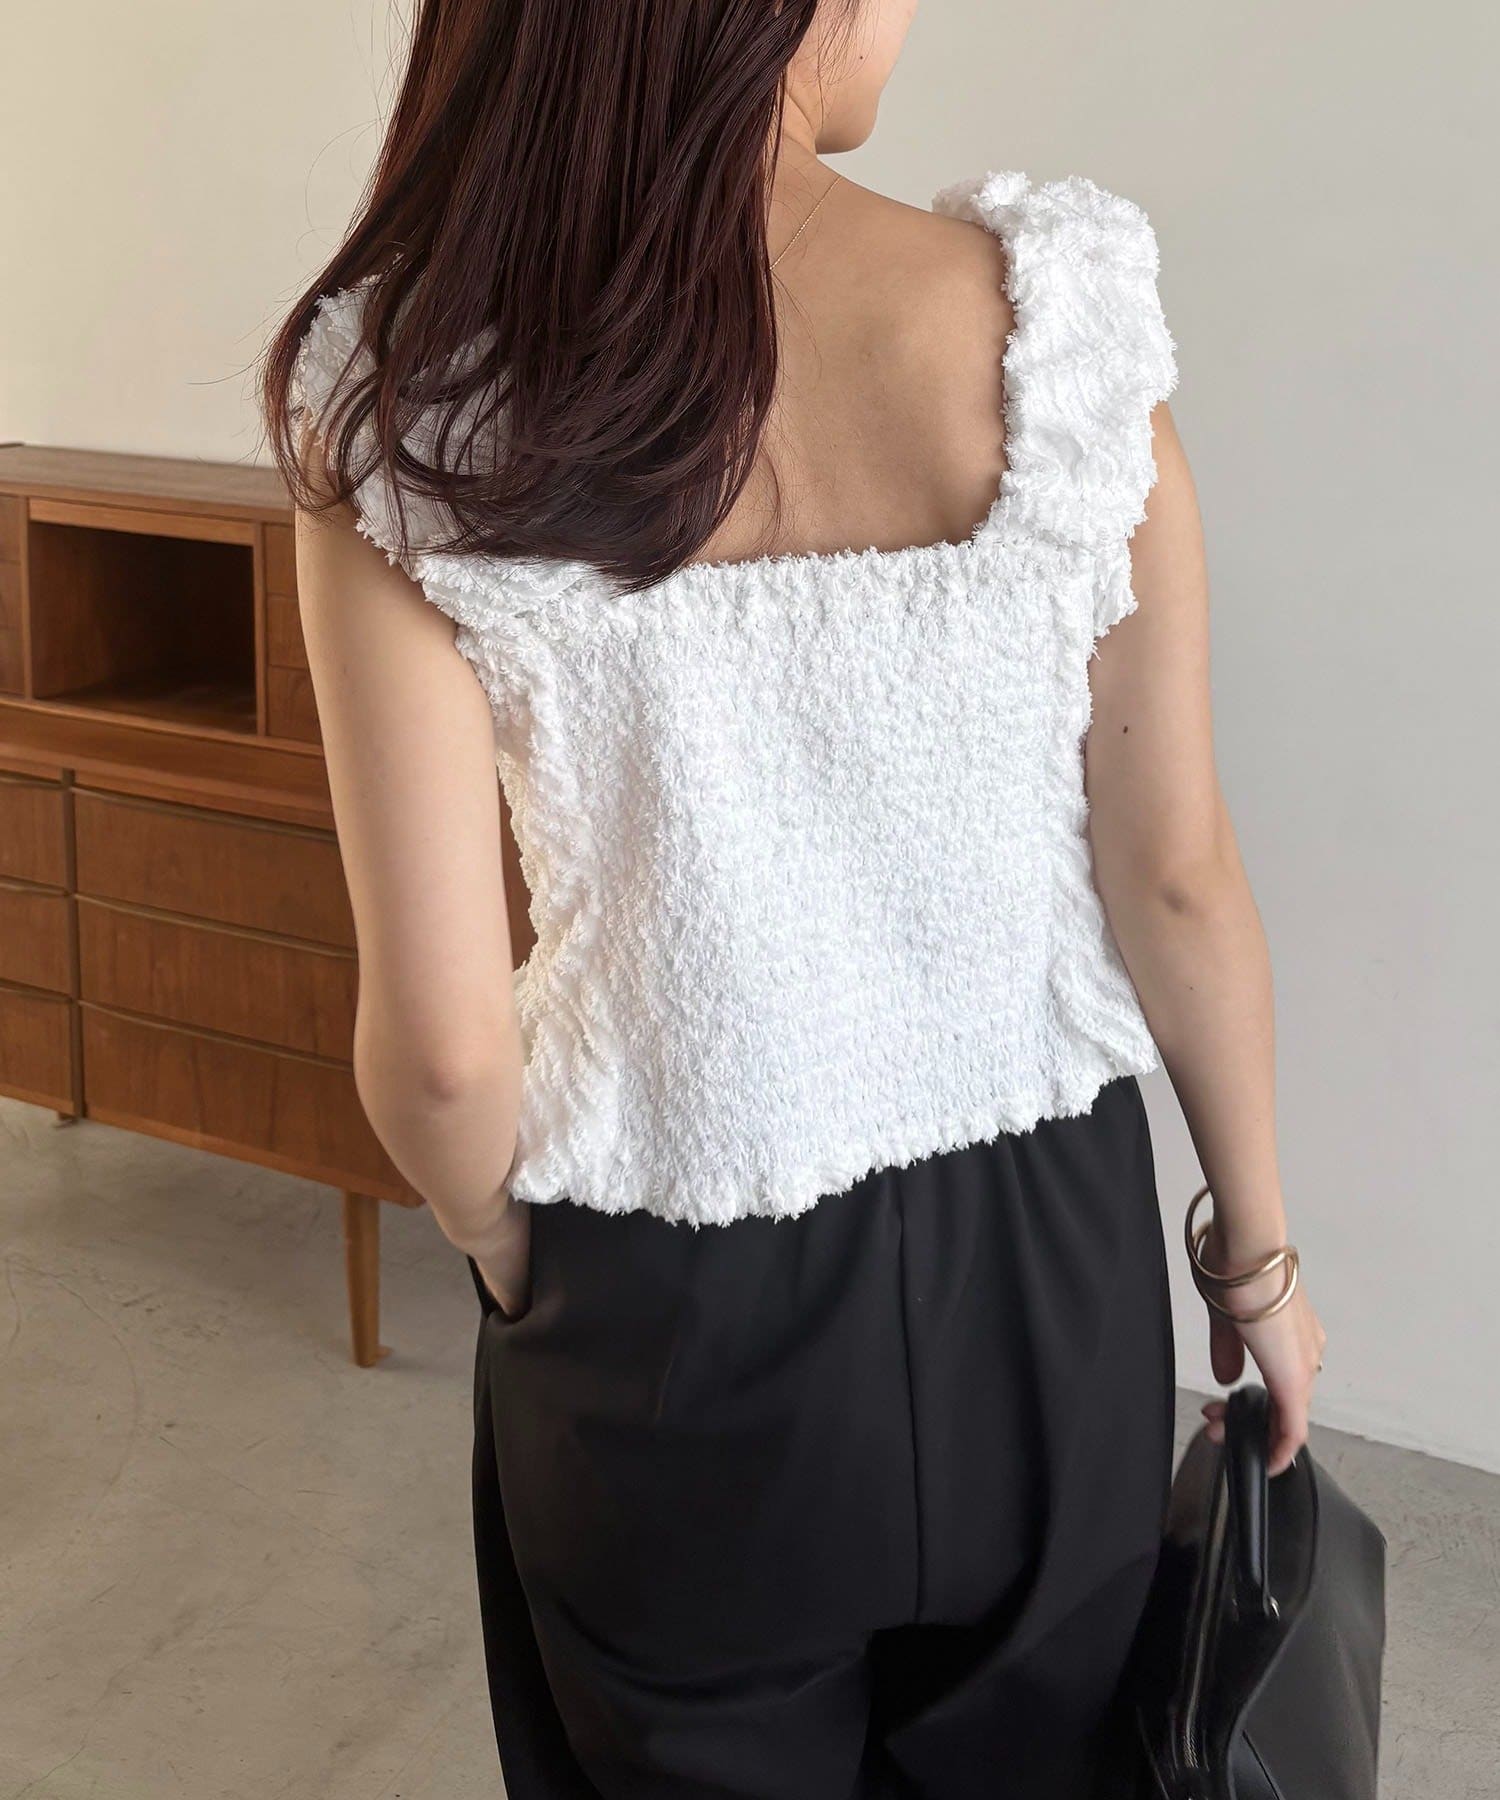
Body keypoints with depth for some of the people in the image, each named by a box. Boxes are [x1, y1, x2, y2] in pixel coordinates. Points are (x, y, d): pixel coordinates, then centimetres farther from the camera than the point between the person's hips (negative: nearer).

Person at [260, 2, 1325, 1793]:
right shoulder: (1057, 307, -16)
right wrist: (1257, 1248, 7)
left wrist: (507, 1257, 5)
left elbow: (442, 1041, -17)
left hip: (673, 1314, -1)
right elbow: (1177, 872, -8)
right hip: (1039, 1256, 1)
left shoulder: (402, 404, -18)